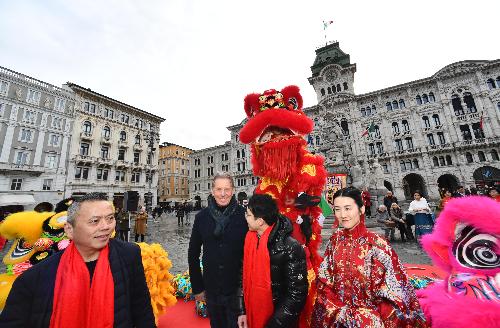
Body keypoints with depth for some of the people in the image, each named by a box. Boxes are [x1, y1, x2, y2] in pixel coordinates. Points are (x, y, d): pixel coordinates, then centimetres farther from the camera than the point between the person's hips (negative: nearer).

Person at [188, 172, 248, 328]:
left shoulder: (243, 215, -15)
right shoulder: (202, 217, -6)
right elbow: (193, 254, 2)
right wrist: (197, 287, 4)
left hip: (237, 289, -3)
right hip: (211, 289, 3)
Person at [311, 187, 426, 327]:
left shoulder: (376, 244, -16)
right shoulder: (335, 239, -6)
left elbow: (392, 295, -9)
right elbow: (324, 282, 1)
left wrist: (356, 316, -11)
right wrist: (339, 310, -6)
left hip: (369, 316, -1)